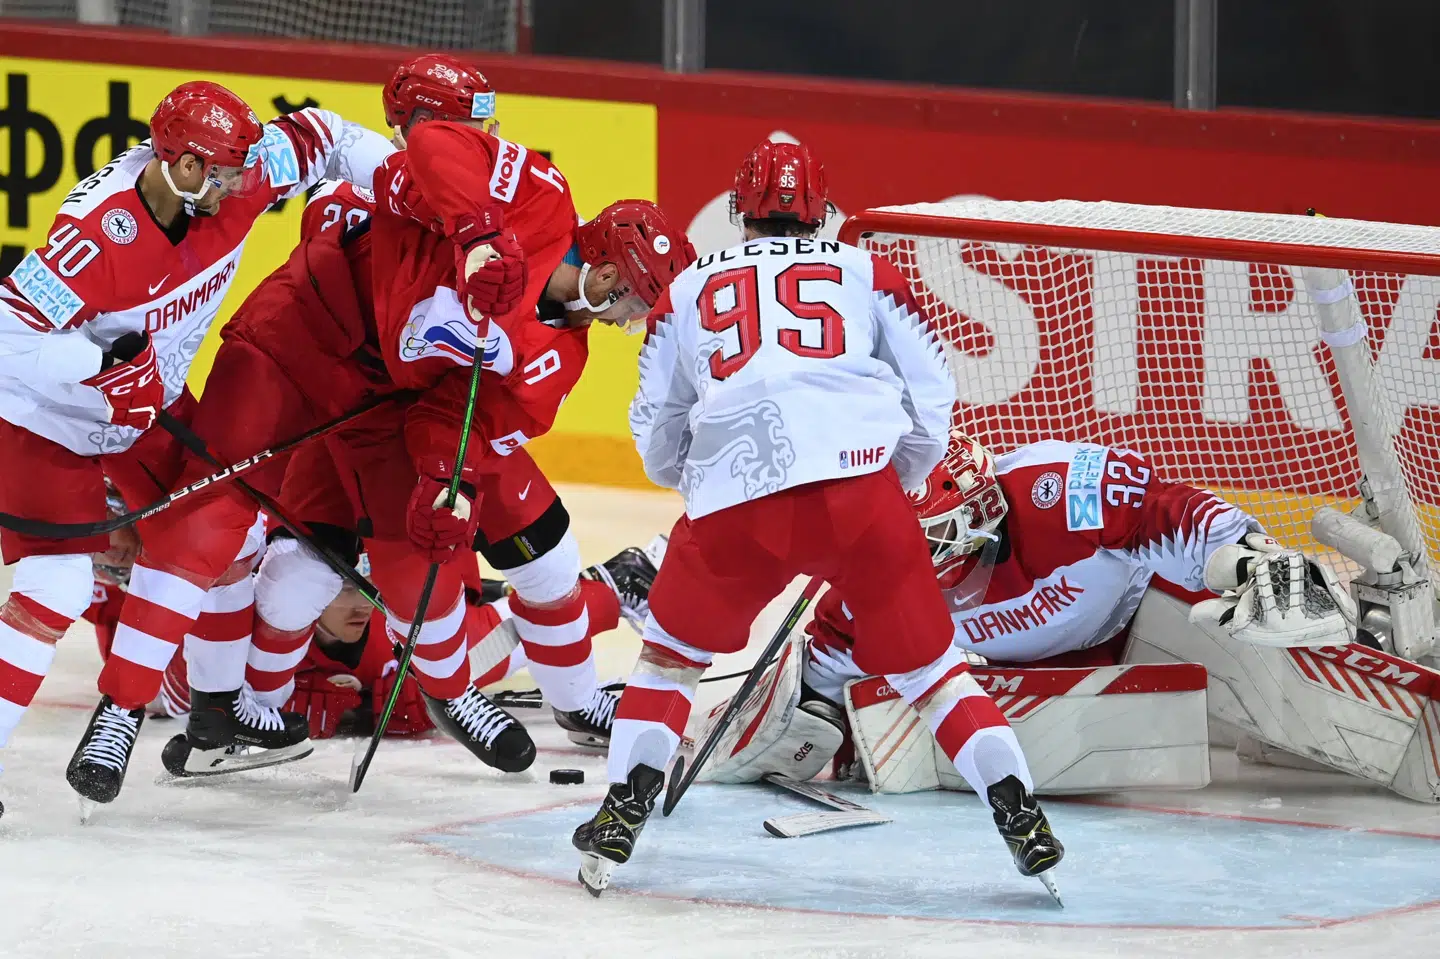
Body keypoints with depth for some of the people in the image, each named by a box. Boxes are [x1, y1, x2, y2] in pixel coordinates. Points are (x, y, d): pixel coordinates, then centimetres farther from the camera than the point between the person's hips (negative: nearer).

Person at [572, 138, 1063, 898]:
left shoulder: (689, 291, 24)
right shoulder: (864, 274, 21)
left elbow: (657, 435, 26)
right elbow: (932, 396, 17)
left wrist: (692, 481, 47)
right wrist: (898, 484, 34)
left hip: (733, 500, 0)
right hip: (859, 486, 0)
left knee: (672, 652, 21)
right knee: (924, 663, 13)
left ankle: (621, 819, 10)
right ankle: (1021, 820, 3)